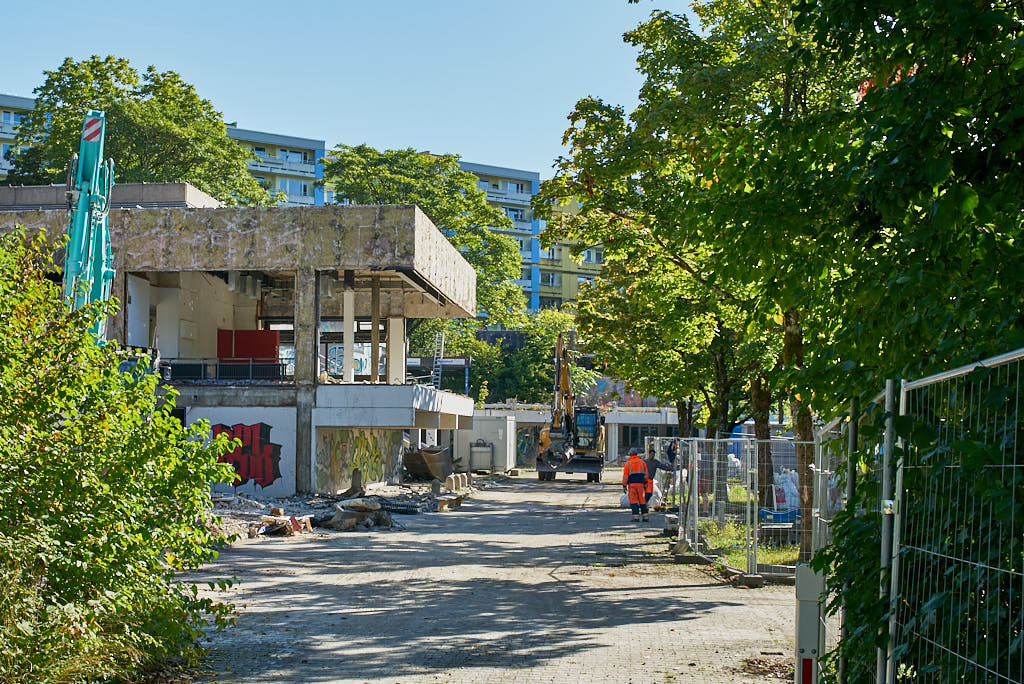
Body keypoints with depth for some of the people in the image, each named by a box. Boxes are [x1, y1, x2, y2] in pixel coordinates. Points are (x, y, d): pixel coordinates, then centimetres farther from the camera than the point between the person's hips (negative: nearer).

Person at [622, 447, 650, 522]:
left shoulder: (628, 463, -1)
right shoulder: (642, 462, 9)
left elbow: (625, 476, -1)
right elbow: (646, 474, 12)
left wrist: (624, 486, 4)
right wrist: (645, 484, 20)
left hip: (632, 484, -3)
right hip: (640, 483, 3)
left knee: (633, 500, -1)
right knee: (642, 500, 10)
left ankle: (636, 516, -10)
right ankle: (645, 516, 9)